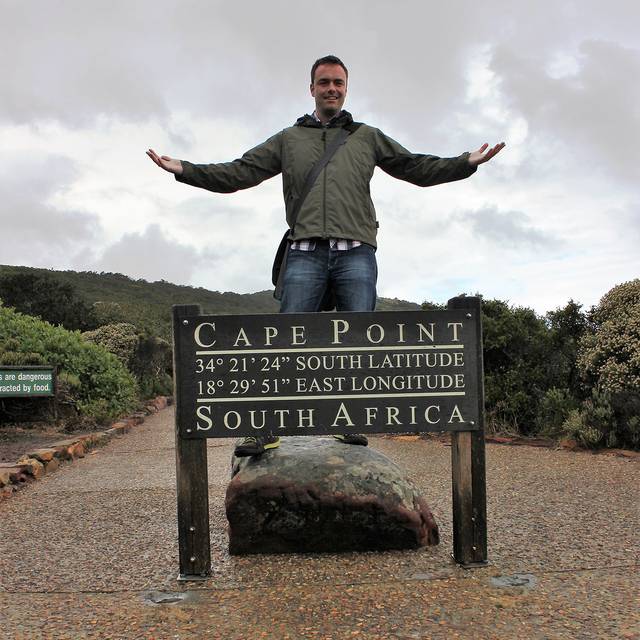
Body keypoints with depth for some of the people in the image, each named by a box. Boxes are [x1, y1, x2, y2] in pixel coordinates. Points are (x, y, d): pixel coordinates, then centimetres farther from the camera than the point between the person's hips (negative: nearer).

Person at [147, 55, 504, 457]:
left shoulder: (368, 137, 22)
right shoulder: (289, 139, 22)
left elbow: (418, 168, 20)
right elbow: (239, 173, 16)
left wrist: (467, 162, 8)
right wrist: (183, 169, 6)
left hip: (356, 254, 1)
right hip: (305, 254, 0)